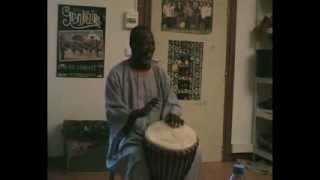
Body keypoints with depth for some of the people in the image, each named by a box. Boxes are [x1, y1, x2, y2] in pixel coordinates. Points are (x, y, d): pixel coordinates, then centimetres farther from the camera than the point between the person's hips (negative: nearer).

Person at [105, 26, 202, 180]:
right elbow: (112, 113, -12)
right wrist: (139, 113, -31)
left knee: (193, 155, -13)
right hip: (130, 136, -4)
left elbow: (172, 102, 8)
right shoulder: (117, 74, -9)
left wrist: (172, 114, -17)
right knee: (139, 165, -34)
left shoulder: (159, 72, 7)